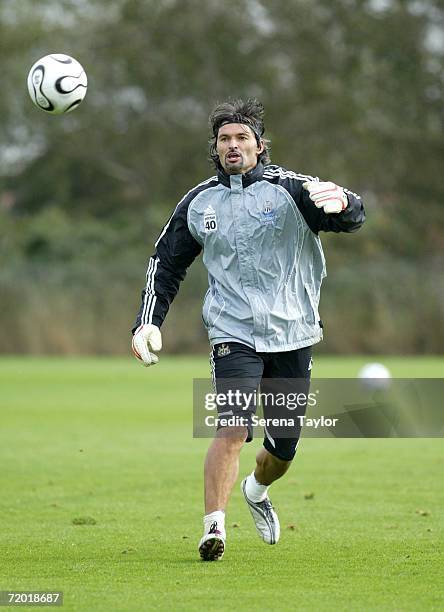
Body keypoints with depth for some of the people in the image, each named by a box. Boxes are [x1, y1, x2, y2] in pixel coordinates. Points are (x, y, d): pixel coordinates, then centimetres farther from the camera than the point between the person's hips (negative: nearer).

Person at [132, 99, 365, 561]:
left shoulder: (288, 189, -4)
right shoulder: (198, 203, 5)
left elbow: (352, 218, -17)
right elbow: (166, 263, 16)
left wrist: (342, 202, -42)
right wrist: (148, 322, 5)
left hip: (292, 335, 0)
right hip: (233, 336, 0)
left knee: (284, 447, 12)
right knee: (233, 428, -23)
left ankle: (256, 490, 45)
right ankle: (213, 527, -25)